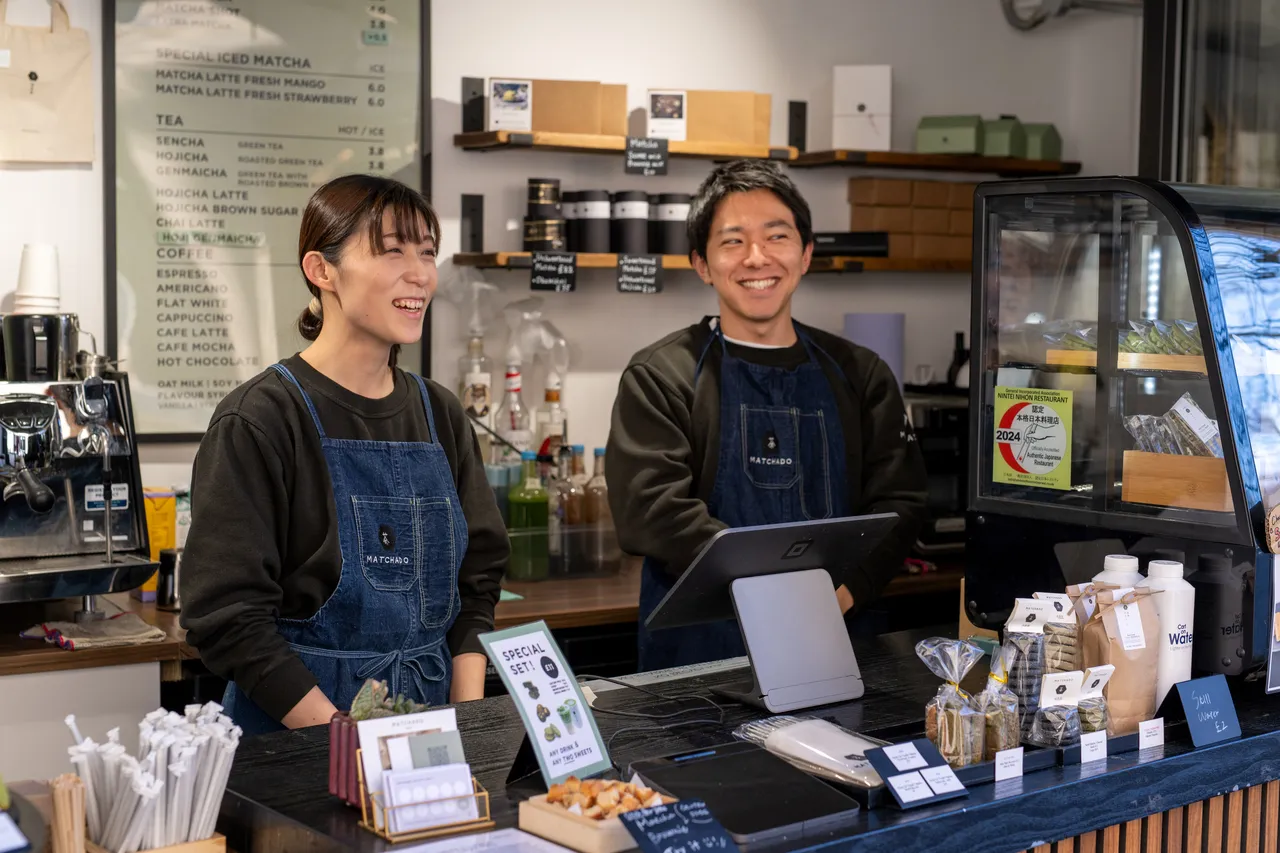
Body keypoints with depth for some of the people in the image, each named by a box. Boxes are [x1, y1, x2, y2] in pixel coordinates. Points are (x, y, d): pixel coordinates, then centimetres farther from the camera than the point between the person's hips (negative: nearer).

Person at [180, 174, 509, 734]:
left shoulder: (440, 416, 10)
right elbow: (227, 615, -11)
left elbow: (475, 582, 13)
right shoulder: (259, 420, -7)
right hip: (293, 731, -4)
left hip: (431, 721, 4)